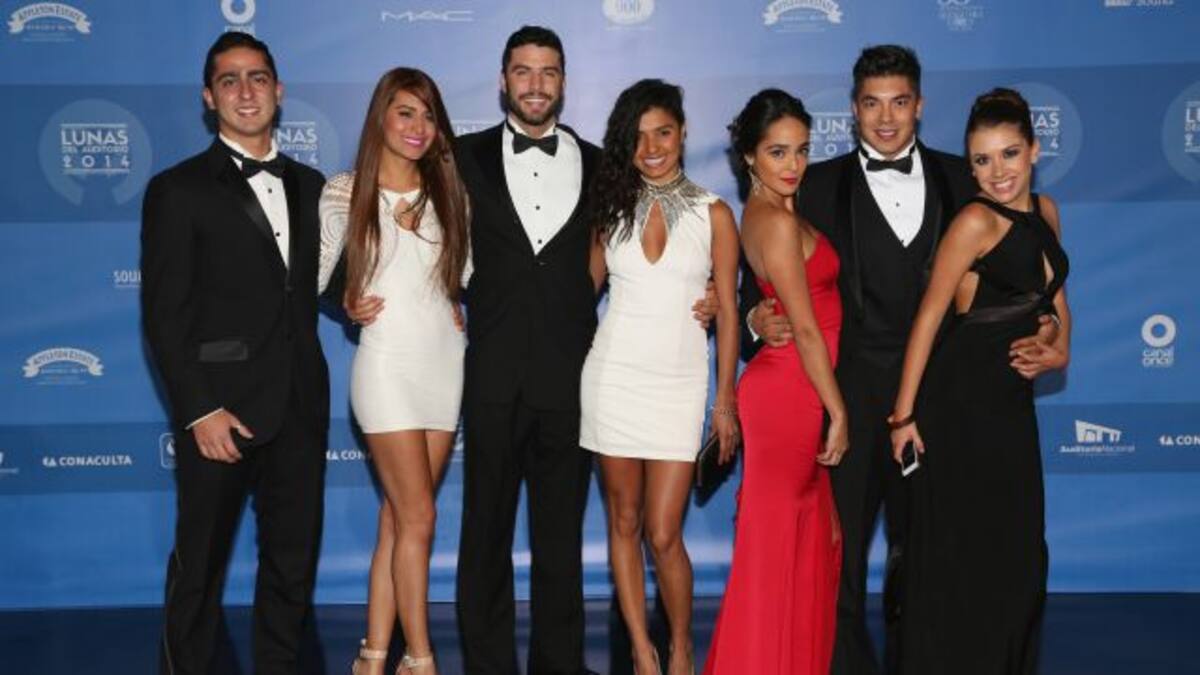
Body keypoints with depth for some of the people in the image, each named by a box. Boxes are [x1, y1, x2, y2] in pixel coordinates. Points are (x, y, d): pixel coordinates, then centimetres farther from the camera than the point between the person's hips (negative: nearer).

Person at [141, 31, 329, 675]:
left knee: (294, 560, 12)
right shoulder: (177, 190, -3)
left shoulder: (309, 185, 13)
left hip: (300, 406, 5)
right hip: (220, 409, -5)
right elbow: (164, 315, -8)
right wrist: (200, 411, -14)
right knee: (201, 563, 7)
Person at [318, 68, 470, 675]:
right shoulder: (344, 193, -1)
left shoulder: (448, 191, 8)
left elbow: (466, 269, 13)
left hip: (444, 361, 4)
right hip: (388, 364, -4)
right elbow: (313, 278, 2)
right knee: (418, 518, -4)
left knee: (398, 517, 8)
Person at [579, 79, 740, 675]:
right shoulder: (613, 207, 6)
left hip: (679, 384, -2)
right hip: (614, 375, 2)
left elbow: (727, 312, 2)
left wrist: (726, 401, 1)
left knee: (663, 534, -4)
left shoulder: (713, 214, 1)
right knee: (623, 523, 7)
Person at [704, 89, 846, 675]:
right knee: (776, 543, 1)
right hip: (789, 391, -9)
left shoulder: (767, 211, 10)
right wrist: (838, 413, -13)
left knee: (806, 537, 17)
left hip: (790, 389, 9)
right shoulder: (778, 223, -17)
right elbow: (806, 329, -17)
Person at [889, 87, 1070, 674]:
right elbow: (928, 316, -14)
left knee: (1019, 548, 16)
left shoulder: (1045, 212, 7)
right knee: (960, 548, 2)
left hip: (1014, 400, 8)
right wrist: (905, 412, -14)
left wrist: (1061, 349, 4)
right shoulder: (976, 221, -14)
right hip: (961, 399, -7)